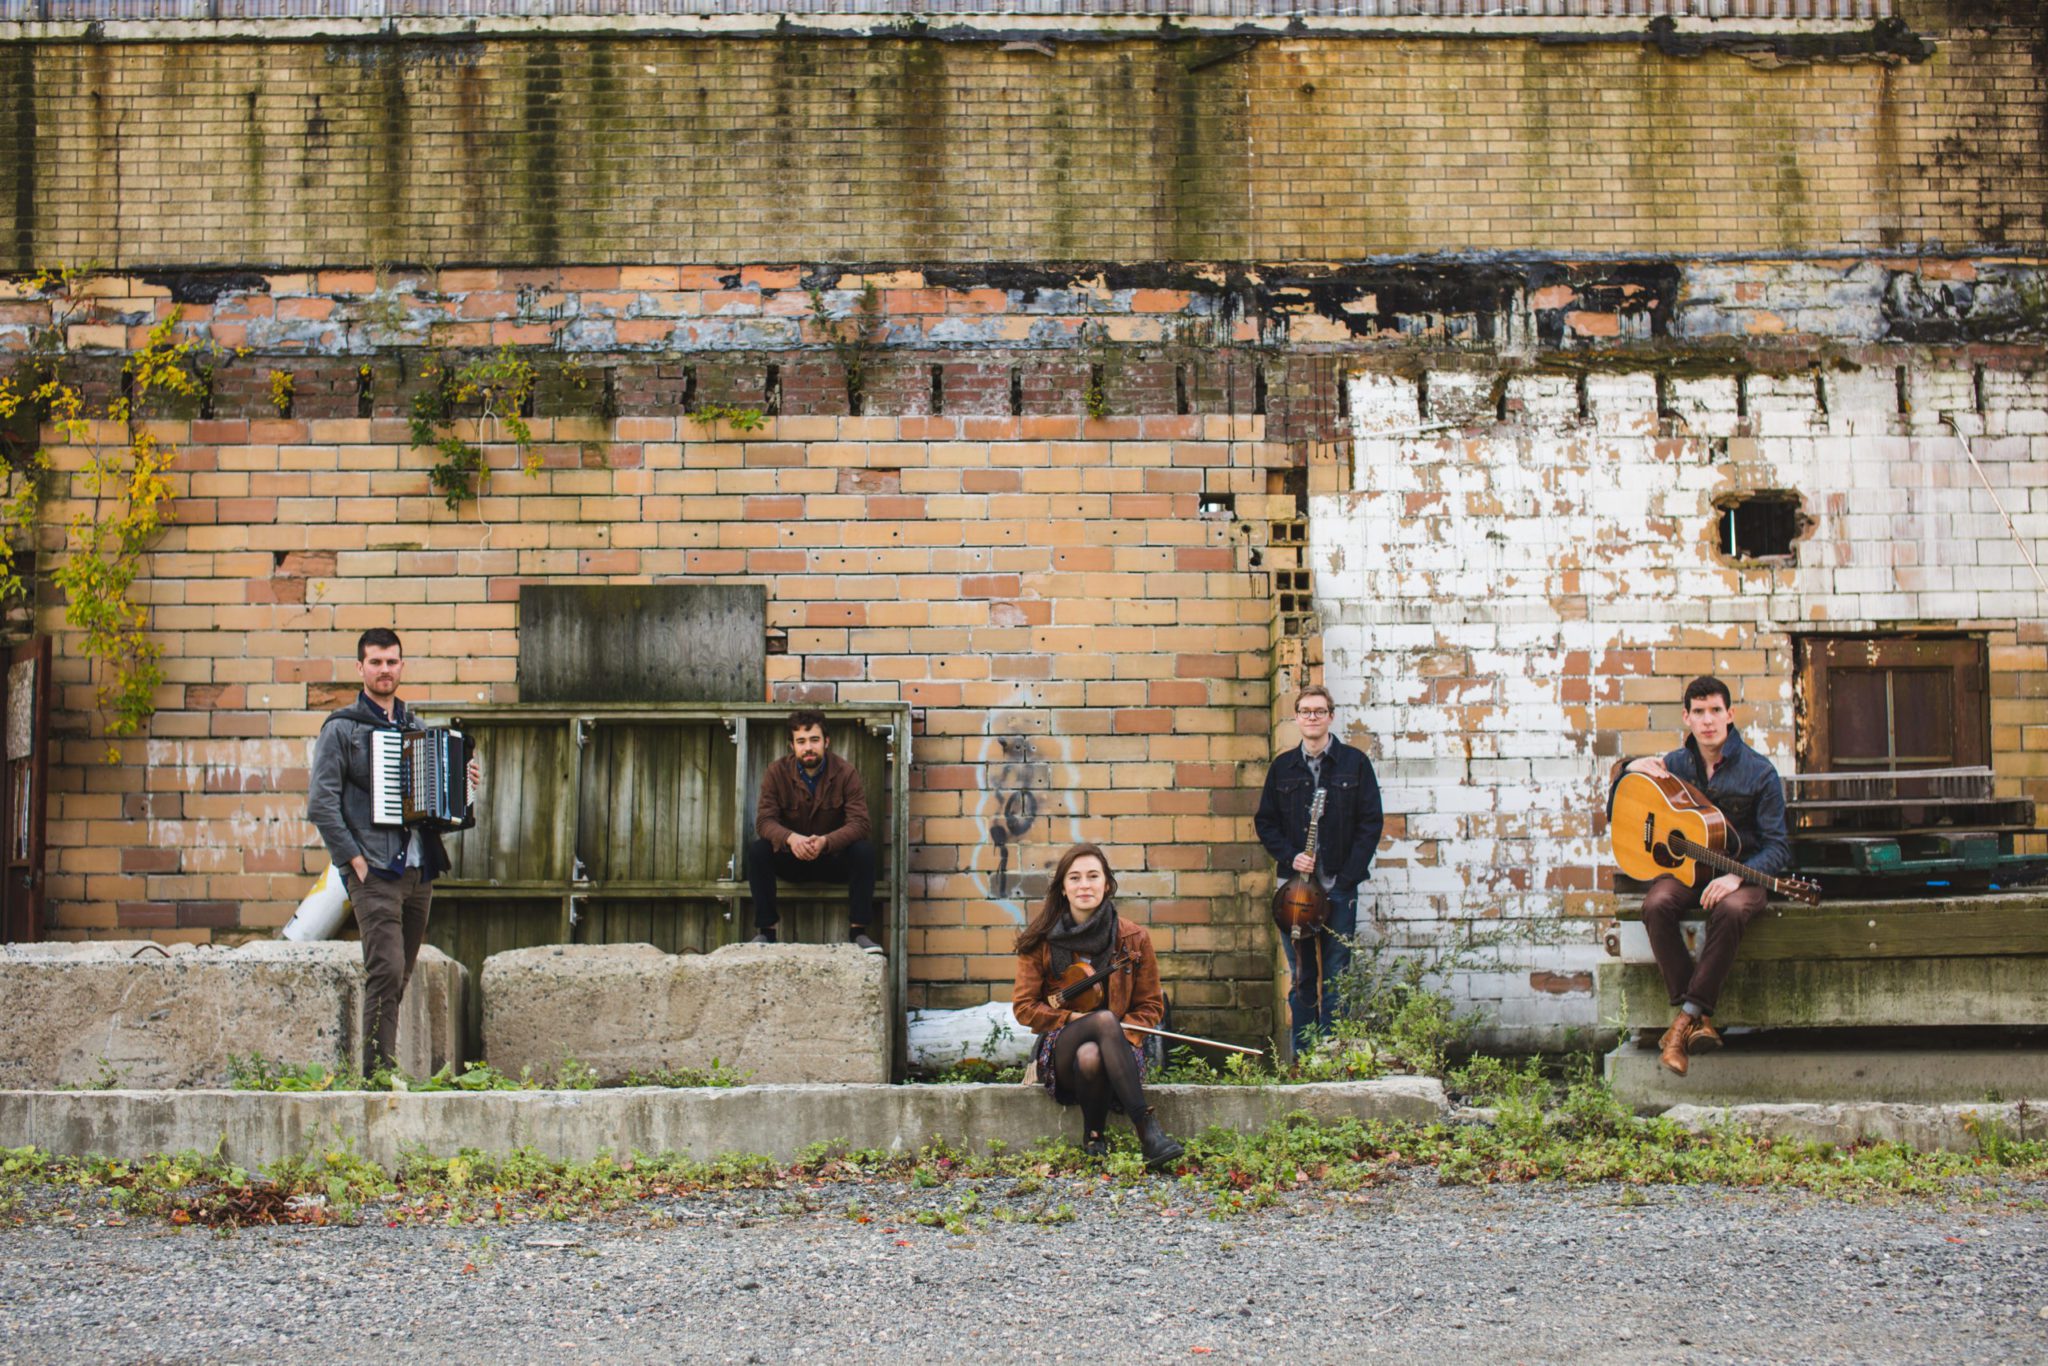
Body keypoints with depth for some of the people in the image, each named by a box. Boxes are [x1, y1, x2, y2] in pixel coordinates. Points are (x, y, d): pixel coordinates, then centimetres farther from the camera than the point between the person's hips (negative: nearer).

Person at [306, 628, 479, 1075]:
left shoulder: (414, 728, 18)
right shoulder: (341, 728, 0)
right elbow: (321, 804, -7)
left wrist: (463, 786, 6)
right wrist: (353, 860, -13)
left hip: (419, 871, 6)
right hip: (374, 872, -6)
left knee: (399, 977, 8)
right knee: (387, 971, -15)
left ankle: (384, 1070, 15)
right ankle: (379, 1071, -15)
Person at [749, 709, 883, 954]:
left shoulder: (845, 773, -12)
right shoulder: (777, 773, -9)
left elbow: (858, 823, -21)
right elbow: (764, 821, -17)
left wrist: (825, 841, -41)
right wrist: (791, 838, -40)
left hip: (834, 859, -1)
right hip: (791, 860, 1)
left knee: (865, 850, -30)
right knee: (756, 851, -27)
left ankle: (858, 932, -25)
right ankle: (766, 932, -20)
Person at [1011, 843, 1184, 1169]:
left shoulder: (1133, 939, 4)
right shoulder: (1041, 941, 3)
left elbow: (1151, 1006, 10)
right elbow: (1023, 1007, 4)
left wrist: (1125, 1030, -11)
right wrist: (1073, 1018, -11)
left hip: (1117, 1047, 1)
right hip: (1060, 1054, 0)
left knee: (1090, 1056, -40)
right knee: (1105, 1019, -37)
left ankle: (1094, 1135, -17)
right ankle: (1148, 1129, -41)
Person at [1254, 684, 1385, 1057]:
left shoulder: (1354, 762, 2)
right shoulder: (1283, 766, 9)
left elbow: (1371, 821, 0)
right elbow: (1265, 822, 12)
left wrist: (1347, 875, -7)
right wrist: (1290, 856, -5)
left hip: (1339, 886, -2)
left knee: (1336, 976, 0)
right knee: (1300, 977, 5)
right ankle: (1302, 1056, 11)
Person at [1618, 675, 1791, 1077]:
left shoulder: (1759, 772, -4)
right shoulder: (1673, 765, 7)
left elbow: (1778, 847, -8)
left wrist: (1736, 877, -26)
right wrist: (1630, 770, -3)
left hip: (1741, 873, -3)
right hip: (1684, 869, 3)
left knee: (1729, 910, -39)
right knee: (1656, 905, -32)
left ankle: (1687, 1017, -32)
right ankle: (1701, 1021, -30)